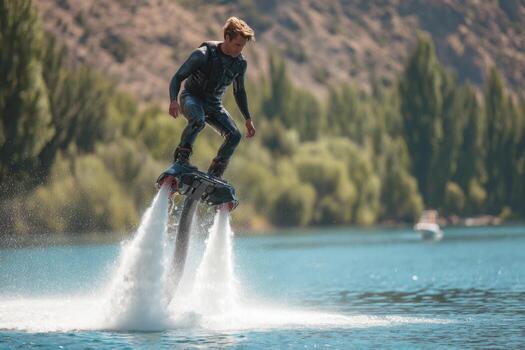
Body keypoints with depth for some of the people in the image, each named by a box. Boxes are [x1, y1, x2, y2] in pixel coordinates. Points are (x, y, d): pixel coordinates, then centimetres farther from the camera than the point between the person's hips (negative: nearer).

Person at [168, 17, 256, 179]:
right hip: (192, 97, -5)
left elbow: (239, 91, 15)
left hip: (214, 104, 5)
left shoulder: (240, 63, -3)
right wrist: (174, 100, -37)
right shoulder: (204, 54, -19)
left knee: (234, 135, -14)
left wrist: (248, 119, 14)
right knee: (198, 120, -39)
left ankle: (214, 175, -4)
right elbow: (178, 77, -18)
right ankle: (182, 156, -21)